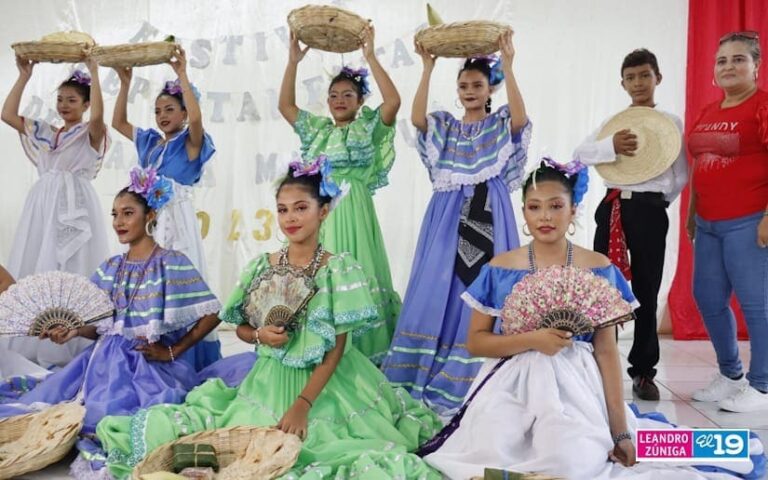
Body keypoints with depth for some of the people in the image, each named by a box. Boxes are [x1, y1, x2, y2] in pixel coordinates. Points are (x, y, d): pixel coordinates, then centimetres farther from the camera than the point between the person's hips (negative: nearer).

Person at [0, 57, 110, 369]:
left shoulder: (91, 134, 3)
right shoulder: (45, 133, 19)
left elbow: (98, 115, -19)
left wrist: (94, 72, -15)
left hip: (74, 206, -6)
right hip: (43, 206, 6)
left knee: (69, 273, -8)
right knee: (33, 271, 6)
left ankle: (67, 346, -4)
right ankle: (31, 343, 14)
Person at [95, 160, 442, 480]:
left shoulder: (339, 270, -10)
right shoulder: (262, 267, 2)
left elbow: (336, 350, -12)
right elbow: (241, 328, 12)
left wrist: (303, 405, -20)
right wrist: (260, 335, -12)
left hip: (326, 386, -3)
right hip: (271, 382, 3)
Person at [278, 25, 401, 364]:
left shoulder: (368, 128, 3)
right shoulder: (317, 129, 18)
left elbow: (394, 101, -12)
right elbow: (285, 105, 18)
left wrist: (370, 57, -12)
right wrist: (293, 62, 10)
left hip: (350, 209, -5)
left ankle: (360, 350, 1)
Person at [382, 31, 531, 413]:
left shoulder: (501, 124, 7)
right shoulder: (445, 126, 13)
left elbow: (520, 118, -17)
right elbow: (417, 117, -8)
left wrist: (507, 66, -20)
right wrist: (427, 68, -12)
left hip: (488, 215, -2)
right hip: (449, 214, 2)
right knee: (441, 288, 2)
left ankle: (475, 376, 4)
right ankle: (431, 374, 12)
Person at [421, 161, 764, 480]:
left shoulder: (598, 270, 2)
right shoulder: (500, 268, 1)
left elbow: (607, 351, 1)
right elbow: (475, 342, 1)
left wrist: (620, 431, -2)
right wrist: (532, 339, -15)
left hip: (576, 383, 0)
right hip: (513, 382, 1)